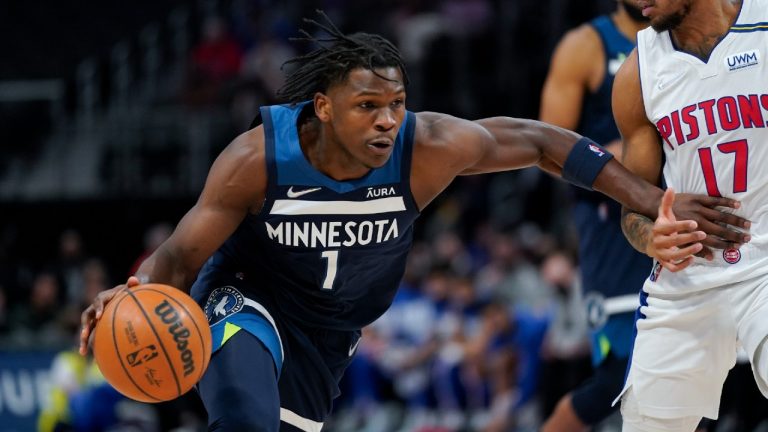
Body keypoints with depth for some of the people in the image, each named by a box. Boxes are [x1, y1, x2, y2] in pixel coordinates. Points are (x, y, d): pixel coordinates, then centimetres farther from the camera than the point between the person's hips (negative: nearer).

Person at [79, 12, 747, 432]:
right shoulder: (259, 158, -29)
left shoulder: (427, 148, -26)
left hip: (329, 328, 4)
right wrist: (136, 293, -45)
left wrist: (649, 200, -12)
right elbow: (181, 255, -21)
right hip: (243, 301, -4)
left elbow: (536, 141, -12)